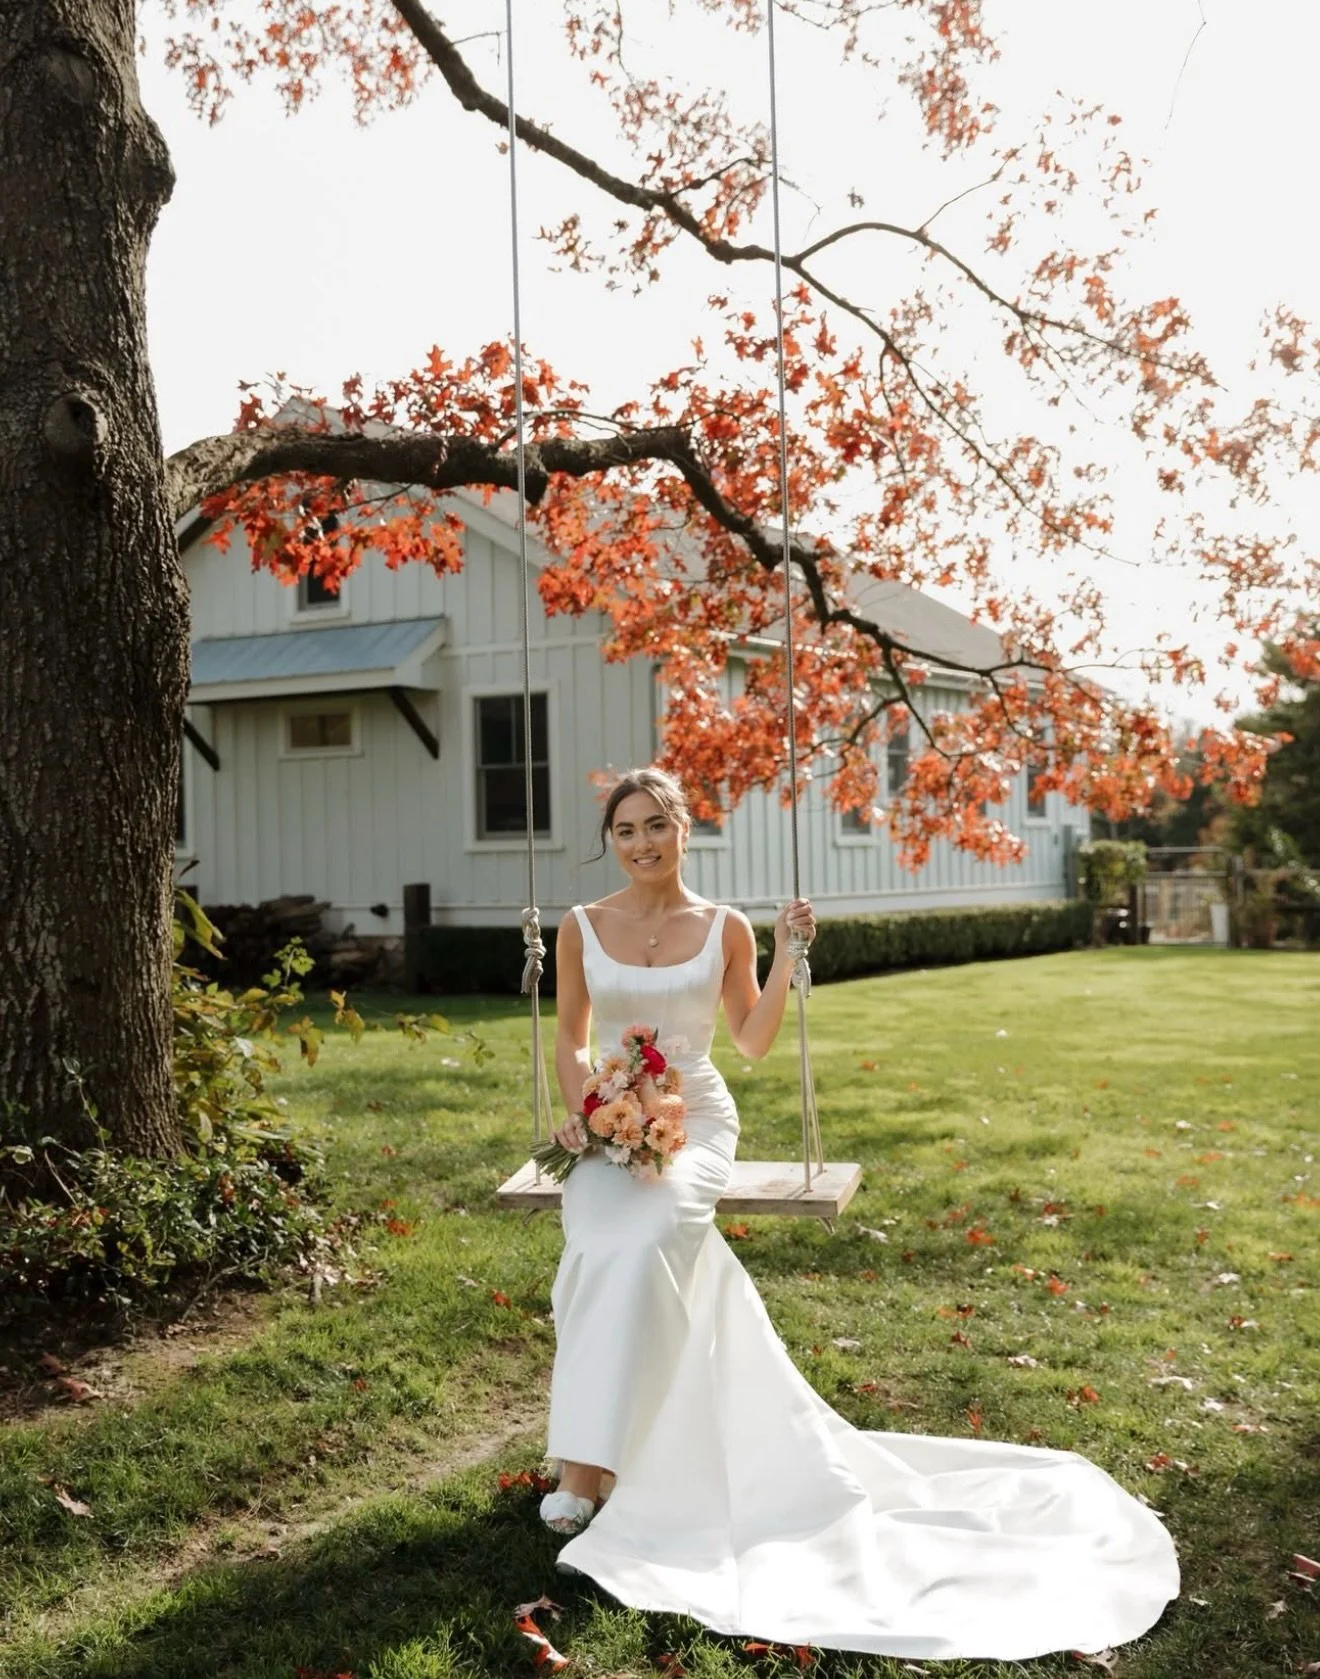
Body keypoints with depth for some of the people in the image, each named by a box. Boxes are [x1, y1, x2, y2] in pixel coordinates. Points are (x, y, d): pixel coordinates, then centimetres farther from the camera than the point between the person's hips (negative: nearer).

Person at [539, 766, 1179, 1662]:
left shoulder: (724, 927, 2)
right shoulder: (582, 926, 4)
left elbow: (753, 1042, 7)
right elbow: (571, 1039, 11)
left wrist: (787, 953, -3)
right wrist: (580, 1111, -6)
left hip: (695, 1122, -1)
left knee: (641, 1238, -31)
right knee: (611, 1244, -29)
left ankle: (585, 1467, -28)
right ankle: (591, 1458, -13)